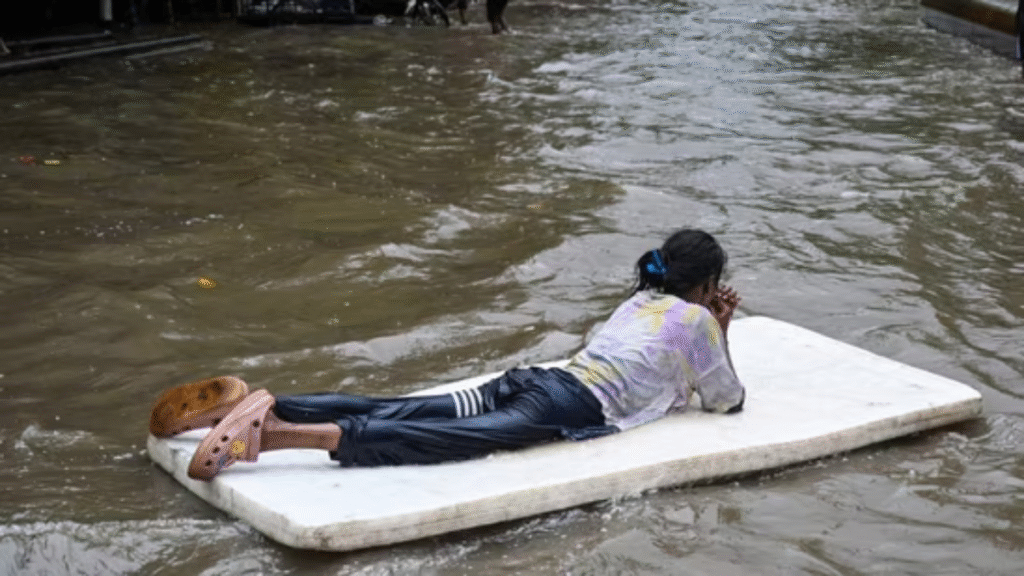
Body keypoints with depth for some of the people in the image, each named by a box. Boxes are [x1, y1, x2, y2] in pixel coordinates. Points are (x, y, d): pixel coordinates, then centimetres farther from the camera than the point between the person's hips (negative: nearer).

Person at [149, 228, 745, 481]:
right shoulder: (695, 320, 10)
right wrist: (721, 331, 27)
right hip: (569, 408, -8)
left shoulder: (641, 300, 32)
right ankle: (282, 435, -44)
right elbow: (729, 402, 16)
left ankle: (264, 404, -21)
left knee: (397, 411, -5)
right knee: (436, 439, -25)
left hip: (536, 381, 8)